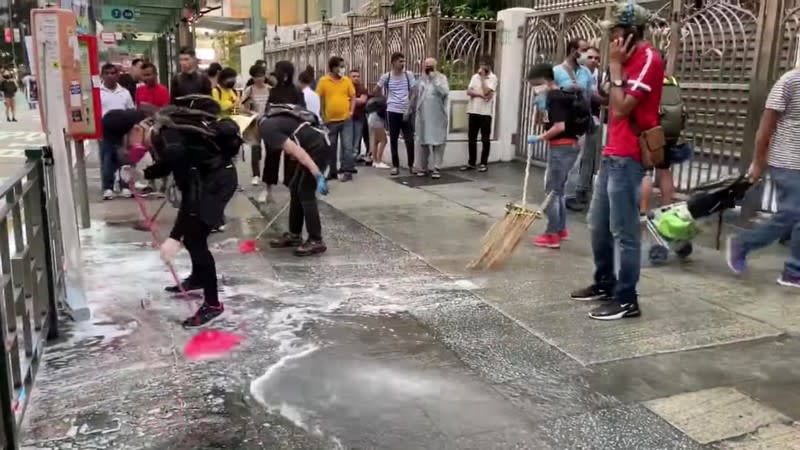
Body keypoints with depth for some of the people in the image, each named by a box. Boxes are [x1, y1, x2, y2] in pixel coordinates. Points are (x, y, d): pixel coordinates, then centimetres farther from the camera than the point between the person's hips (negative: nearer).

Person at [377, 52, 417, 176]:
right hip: (392, 111, 0)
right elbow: (377, 90, 14)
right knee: (393, 140, 4)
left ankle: (411, 165, 12)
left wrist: (408, 109, -8)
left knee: (409, 140, 0)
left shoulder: (409, 75, 0)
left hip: (406, 112, 0)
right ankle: (395, 165, 13)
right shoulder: (386, 76, -1)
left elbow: (412, 94, 0)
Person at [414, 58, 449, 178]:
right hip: (423, 117, 4)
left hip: (437, 117, -4)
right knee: (423, 142, 9)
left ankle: (436, 168, -1)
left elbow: (445, 92, -19)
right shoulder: (421, 79, 11)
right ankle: (422, 168, 17)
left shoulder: (441, 77, -2)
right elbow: (415, 95, 15)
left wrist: (435, 79, -19)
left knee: (438, 142, -4)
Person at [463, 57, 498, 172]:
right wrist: (480, 94, -15)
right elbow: (468, 91, 0)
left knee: (485, 139, 1)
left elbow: (486, 91, -16)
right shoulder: (475, 76, 11)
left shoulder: (493, 78, -3)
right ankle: (471, 162, 15)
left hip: (485, 113, -4)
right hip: (473, 111, 4)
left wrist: (482, 77, -8)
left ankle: (484, 163, 9)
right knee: (471, 138, 7)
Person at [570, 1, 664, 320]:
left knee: (624, 231, -6)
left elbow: (621, 108, -19)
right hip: (612, 154, 10)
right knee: (598, 225, 16)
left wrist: (615, 66, -14)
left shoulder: (648, 59, -12)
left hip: (627, 158, -10)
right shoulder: (630, 59, 18)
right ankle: (604, 283, 29)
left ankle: (627, 299, 2)